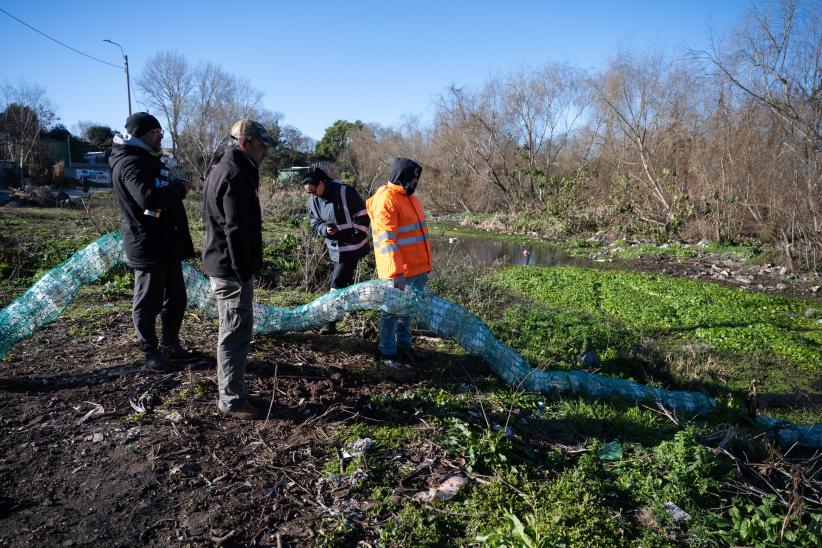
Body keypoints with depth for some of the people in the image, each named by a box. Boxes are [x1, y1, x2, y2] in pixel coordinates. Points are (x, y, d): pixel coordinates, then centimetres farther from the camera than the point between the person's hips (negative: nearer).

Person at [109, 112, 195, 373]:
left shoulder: (148, 160, 18)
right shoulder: (129, 163, -16)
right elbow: (148, 197, -31)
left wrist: (178, 188, 6)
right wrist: (180, 187, -19)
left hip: (168, 243, 10)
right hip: (147, 246, -10)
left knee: (176, 297, 17)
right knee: (148, 302, 2)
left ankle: (170, 344, 31)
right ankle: (150, 353, 15)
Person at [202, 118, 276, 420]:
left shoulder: (223, 169, 17)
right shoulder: (235, 175, -17)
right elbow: (235, 229, -23)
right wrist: (244, 271, -20)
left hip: (222, 266, 11)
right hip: (231, 268, -11)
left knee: (234, 331, 18)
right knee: (235, 333, -2)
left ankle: (231, 392, 30)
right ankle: (233, 401, 8)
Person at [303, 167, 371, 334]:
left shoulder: (345, 192, -19)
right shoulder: (313, 200, 1)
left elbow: (363, 216, -14)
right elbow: (314, 224, 8)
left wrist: (357, 236, -16)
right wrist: (325, 229, -14)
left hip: (352, 247, -7)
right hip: (335, 248, 7)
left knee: (337, 282, -9)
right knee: (345, 279, 19)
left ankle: (330, 322, -4)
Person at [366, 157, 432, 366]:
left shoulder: (408, 197, 15)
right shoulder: (386, 200, -16)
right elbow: (387, 240, -23)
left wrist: (426, 264, 24)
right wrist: (396, 272, -27)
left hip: (417, 270, 9)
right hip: (399, 274, -9)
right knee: (393, 311, 4)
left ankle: (403, 345, 34)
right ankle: (387, 353, 17)